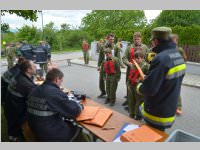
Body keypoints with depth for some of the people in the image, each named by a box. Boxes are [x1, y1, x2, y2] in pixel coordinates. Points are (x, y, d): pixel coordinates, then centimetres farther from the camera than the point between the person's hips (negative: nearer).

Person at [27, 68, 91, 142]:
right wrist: (80, 106, 1)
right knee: (79, 130, 15)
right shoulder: (56, 93, -27)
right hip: (53, 136, -8)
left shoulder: (35, 91, -1)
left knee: (69, 123, 26)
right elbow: (75, 110, -20)